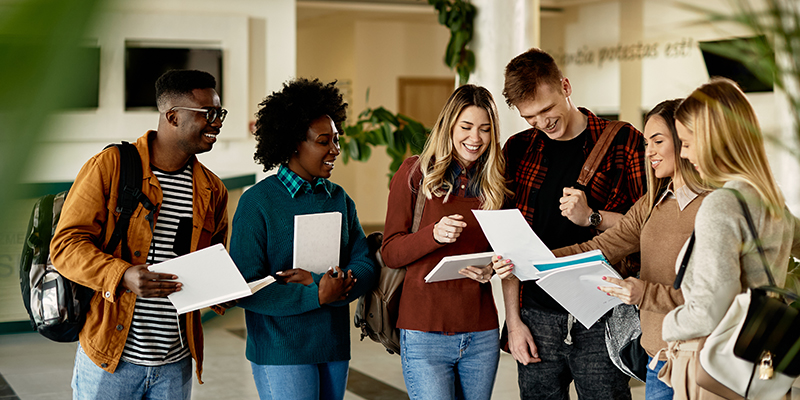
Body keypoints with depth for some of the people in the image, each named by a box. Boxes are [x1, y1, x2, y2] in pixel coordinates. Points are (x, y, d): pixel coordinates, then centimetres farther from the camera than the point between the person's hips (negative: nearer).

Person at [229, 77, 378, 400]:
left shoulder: (339, 199, 10)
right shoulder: (257, 202, -8)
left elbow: (366, 268, 2)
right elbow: (246, 288, -14)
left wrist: (319, 281, -15)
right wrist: (317, 296, -19)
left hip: (335, 348, 6)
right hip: (280, 353, -5)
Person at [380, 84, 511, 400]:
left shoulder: (494, 182, 10)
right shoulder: (415, 172, -1)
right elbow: (390, 253, -3)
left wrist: (491, 269, -5)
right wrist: (434, 234, -21)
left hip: (482, 335, 4)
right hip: (425, 333, -4)